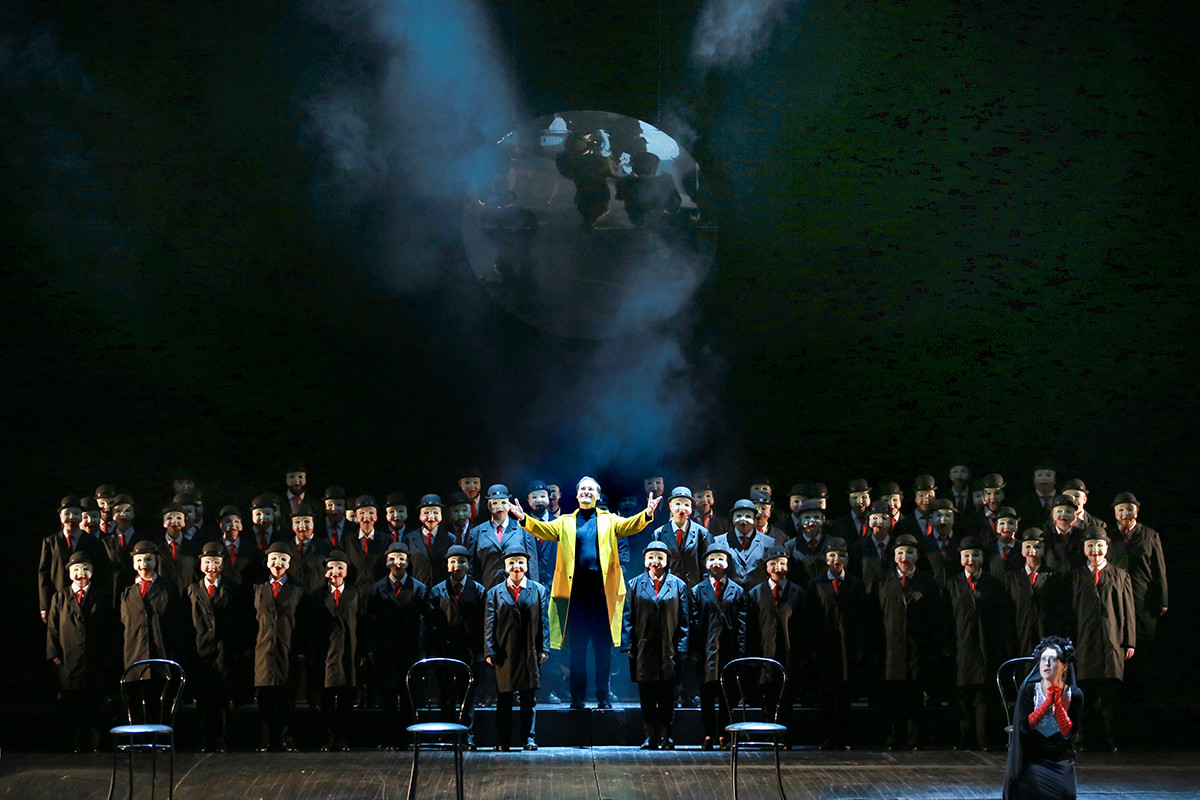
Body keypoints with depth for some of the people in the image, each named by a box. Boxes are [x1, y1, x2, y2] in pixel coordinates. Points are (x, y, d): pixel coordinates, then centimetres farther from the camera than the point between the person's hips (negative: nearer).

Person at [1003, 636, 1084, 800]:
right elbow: (1025, 726, -14)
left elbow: (1069, 734, -9)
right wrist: (1048, 701, -18)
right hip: (1032, 759, -2)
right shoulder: (1029, 689, -5)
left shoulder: (1074, 694, -2)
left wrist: (1058, 702, -16)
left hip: (1061, 760, 2)